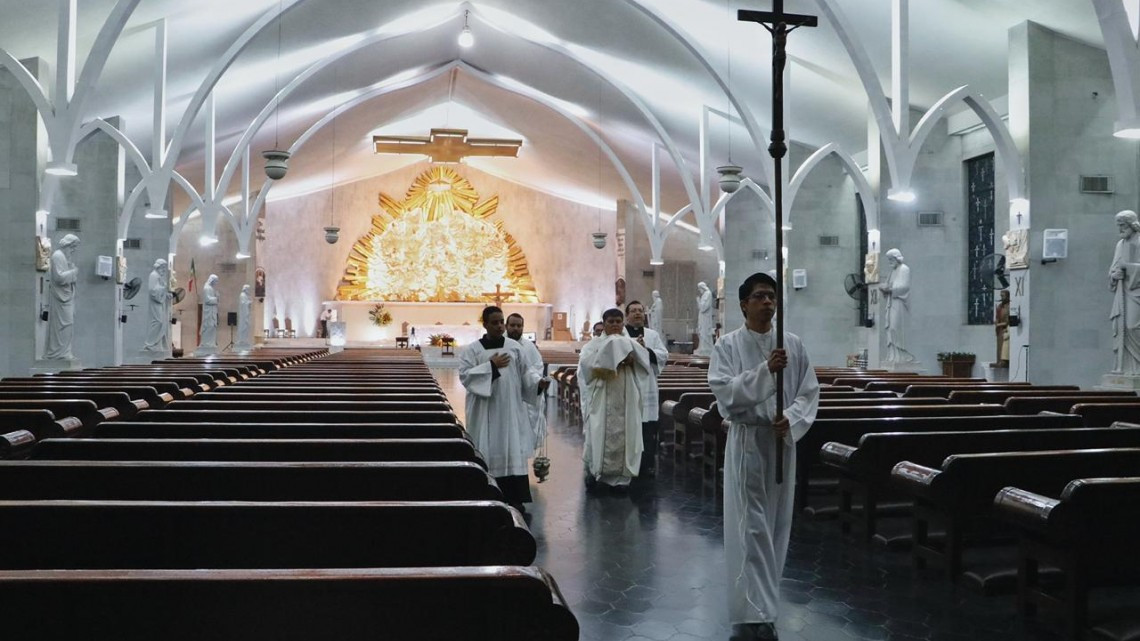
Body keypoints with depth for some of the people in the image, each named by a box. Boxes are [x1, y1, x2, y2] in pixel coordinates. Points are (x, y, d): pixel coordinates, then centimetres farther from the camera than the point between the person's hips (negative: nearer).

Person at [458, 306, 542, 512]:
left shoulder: (515, 347, 7)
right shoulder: (471, 349, 0)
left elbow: (524, 373, 10)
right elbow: (465, 375, -10)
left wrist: (538, 382, -8)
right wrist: (491, 366, -15)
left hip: (510, 410, 2)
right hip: (485, 412, -2)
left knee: (513, 452, 0)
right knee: (487, 453, 0)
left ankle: (515, 499, 3)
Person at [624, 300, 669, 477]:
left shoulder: (653, 335, 14)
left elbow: (664, 356, 4)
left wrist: (646, 350, -11)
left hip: (647, 389, 3)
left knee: (648, 429, 1)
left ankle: (647, 466, 9)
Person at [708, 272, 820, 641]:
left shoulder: (793, 344, 5)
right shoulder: (729, 345, -4)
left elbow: (810, 392, 4)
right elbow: (724, 391, -16)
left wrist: (792, 419, -14)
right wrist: (765, 370, -26)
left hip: (782, 441, 4)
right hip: (747, 440, -4)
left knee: (776, 525, 11)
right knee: (751, 529, -6)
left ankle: (759, 606, 28)